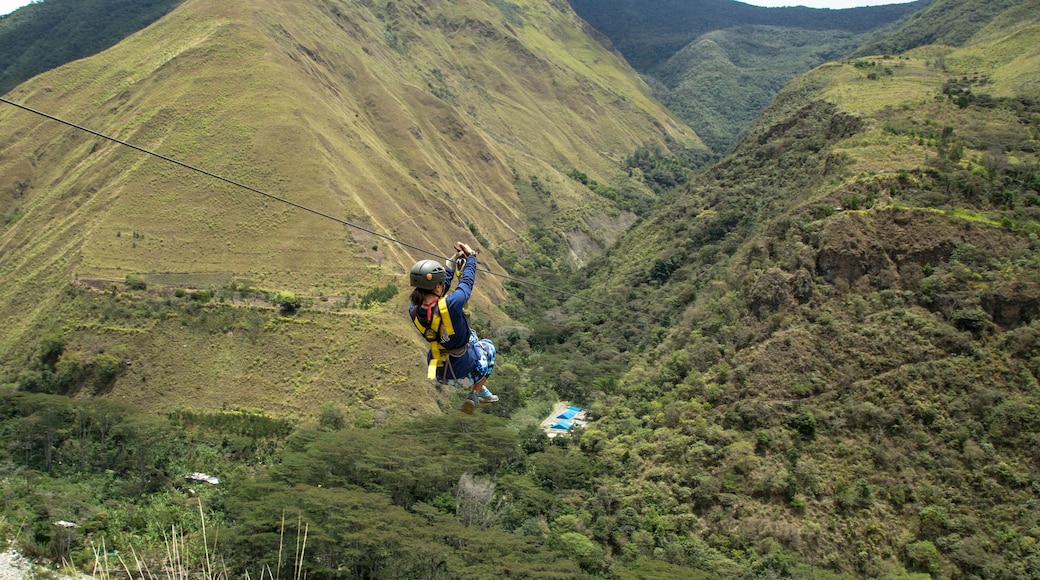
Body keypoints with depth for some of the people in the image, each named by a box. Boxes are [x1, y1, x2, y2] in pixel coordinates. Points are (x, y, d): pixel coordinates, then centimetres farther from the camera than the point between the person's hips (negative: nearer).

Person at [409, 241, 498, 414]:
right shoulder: (451, 304, -34)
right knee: (488, 346, 29)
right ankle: (474, 395, 22)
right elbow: (467, 281, -15)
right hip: (465, 373, -5)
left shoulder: (413, 311, -16)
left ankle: (482, 391, 48)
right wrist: (470, 256, 3)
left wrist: (454, 260, 8)